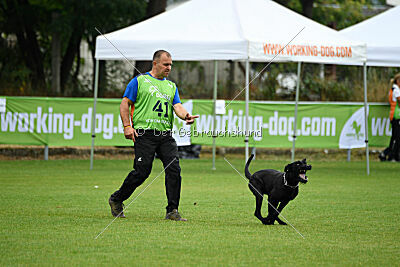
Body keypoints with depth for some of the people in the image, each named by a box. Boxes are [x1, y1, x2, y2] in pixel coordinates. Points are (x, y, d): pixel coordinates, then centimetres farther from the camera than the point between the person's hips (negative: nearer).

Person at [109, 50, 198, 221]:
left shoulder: (171, 86, 21)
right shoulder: (139, 81, 6)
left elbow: (177, 106, 9)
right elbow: (124, 104, 3)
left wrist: (185, 115, -14)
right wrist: (127, 126, -9)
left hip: (166, 135, 5)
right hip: (145, 133, -5)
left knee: (174, 168, -10)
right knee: (142, 171, -8)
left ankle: (172, 211, -5)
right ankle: (116, 200, 13)